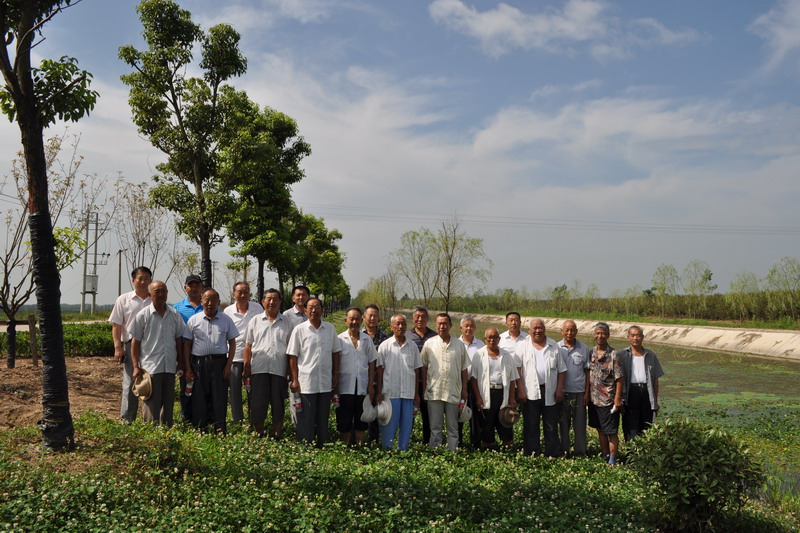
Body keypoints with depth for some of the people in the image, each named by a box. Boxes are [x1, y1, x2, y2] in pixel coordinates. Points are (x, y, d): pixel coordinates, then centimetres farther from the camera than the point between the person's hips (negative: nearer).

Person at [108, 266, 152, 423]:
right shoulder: (124, 300, 7)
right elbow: (116, 325, 5)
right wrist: (118, 347, -4)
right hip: (131, 345, -1)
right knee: (130, 383, 0)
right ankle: (126, 419, 7)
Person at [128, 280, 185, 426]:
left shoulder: (175, 315, 7)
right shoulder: (142, 316, -3)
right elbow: (135, 342, -2)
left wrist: (180, 362, 10)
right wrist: (136, 367, -6)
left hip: (170, 367, 4)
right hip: (150, 367, -4)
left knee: (168, 403, 11)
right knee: (151, 405, -1)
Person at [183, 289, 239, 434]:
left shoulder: (226, 320, 5)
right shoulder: (194, 320, 5)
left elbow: (232, 343, 7)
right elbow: (187, 344, 6)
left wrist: (228, 366, -2)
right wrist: (188, 368, 0)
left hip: (219, 363, 0)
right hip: (198, 363, 0)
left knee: (219, 399, 0)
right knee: (199, 400, 3)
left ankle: (220, 432, 5)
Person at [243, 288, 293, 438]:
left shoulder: (287, 322, 9)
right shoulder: (255, 321, 9)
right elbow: (248, 346, 9)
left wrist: (291, 370, 3)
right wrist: (246, 368, 1)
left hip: (279, 369, 0)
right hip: (258, 369, 0)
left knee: (278, 405, 6)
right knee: (257, 404, 2)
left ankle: (277, 436, 16)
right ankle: (259, 436, 14)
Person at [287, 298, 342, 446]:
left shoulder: (330, 328, 6)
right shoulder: (299, 329, -3)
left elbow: (336, 353, 12)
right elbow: (293, 356, -2)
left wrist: (336, 376, 7)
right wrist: (294, 380, -6)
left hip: (326, 382, 3)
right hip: (306, 382, -3)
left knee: (323, 419, 11)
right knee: (306, 420, 2)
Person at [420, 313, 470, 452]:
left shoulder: (459, 345, 5)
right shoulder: (429, 344, 3)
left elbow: (464, 370, 8)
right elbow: (423, 367, 7)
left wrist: (464, 393, 5)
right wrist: (424, 389, 1)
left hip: (453, 393, 1)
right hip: (434, 392, -1)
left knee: (453, 427, 7)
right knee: (435, 427, 5)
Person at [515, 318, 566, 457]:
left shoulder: (554, 346, 8)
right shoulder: (522, 346, 3)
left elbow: (561, 370, 9)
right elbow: (517, 369, -3)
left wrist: (560, 389, 1)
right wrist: (520, 390, -10)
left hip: (550, 392, 1)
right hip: (530, 392, -1)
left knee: (551, 425, 5)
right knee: (531, 425, 4)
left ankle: (553, 454, 13)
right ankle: (532, 454, 11)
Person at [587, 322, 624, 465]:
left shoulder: (613, 355, -10)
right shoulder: (591, 353, 5)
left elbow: (619, 379, -11)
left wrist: (617, 399, -14)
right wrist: (587, 394, 9)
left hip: (609, 400, -5)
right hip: (594, 399, 5)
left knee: (611, 432, 1)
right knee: (600, 430, 15)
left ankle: (612, 460, 11)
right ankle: (604, 457, 26)